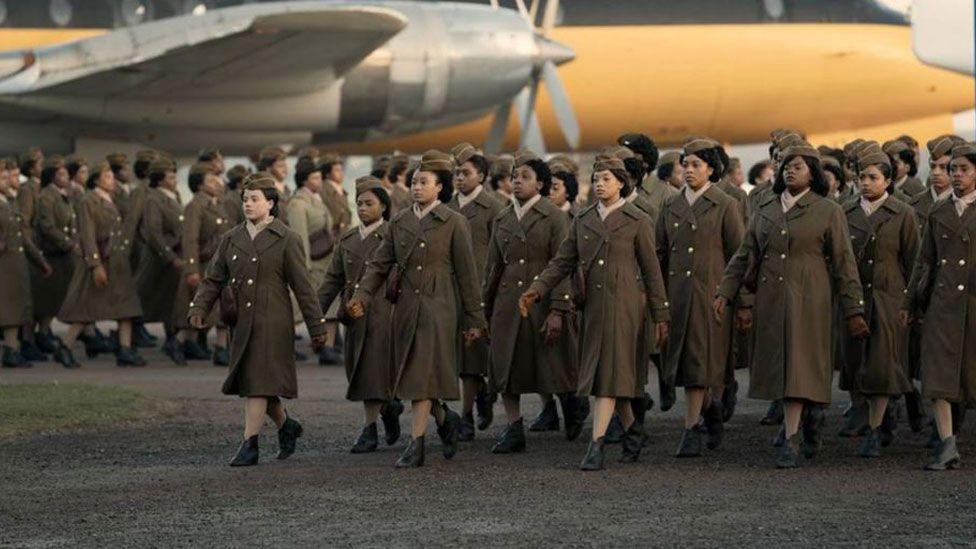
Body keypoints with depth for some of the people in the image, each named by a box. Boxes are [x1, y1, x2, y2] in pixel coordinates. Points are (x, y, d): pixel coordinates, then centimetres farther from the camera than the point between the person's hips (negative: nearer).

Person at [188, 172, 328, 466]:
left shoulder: (286, 240, -2)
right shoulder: (231, 239, 12)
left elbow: (303, 286, -2)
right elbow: (213, 278, 11)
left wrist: (316, 326, -2)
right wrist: (199, 308, -6)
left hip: (272, 323, -6)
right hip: (241, 322, 6)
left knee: (259, 381, -9)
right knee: (250, 383, 11)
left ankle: (250, 444, -5)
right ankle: (286, 425, 33)